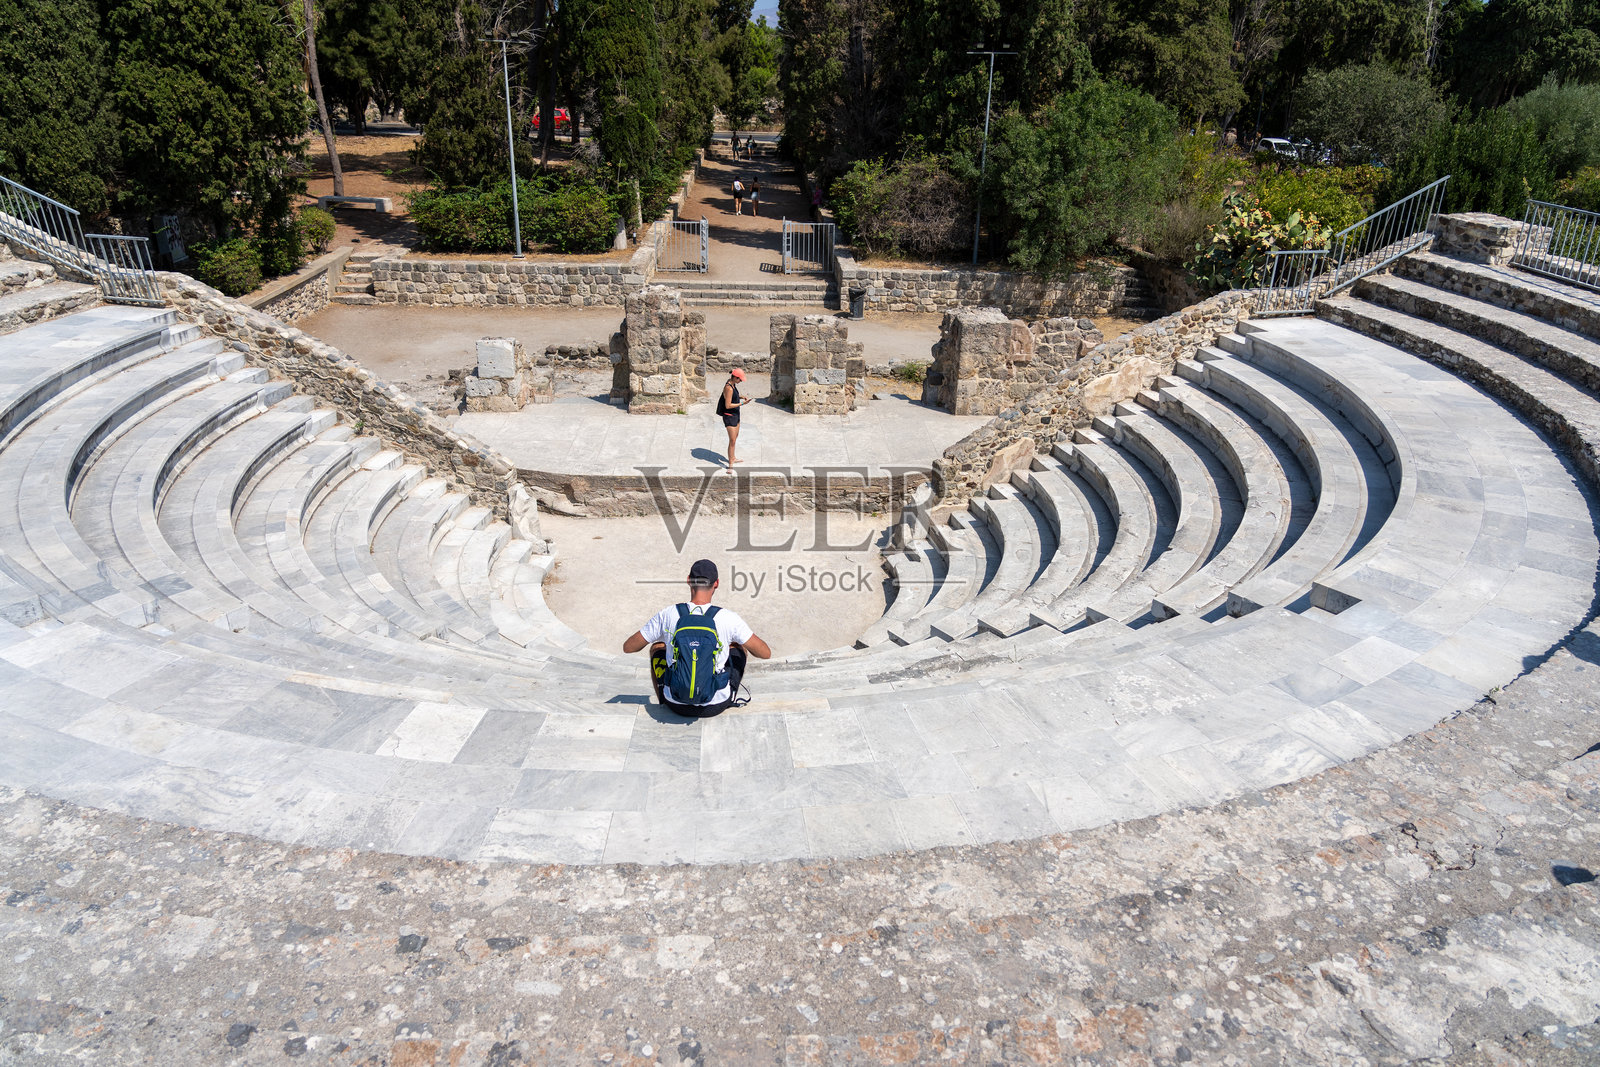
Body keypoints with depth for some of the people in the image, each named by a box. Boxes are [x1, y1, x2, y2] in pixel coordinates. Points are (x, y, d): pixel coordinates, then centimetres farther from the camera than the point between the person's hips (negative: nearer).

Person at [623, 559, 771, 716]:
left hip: (677, 706, 1)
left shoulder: (667, 615, -9)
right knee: (739, 647, 24)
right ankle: (731, 699, 41)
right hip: (717, 705, -1)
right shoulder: (728, 618, -13)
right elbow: (766, 653, -5)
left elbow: (628, 647, 2)